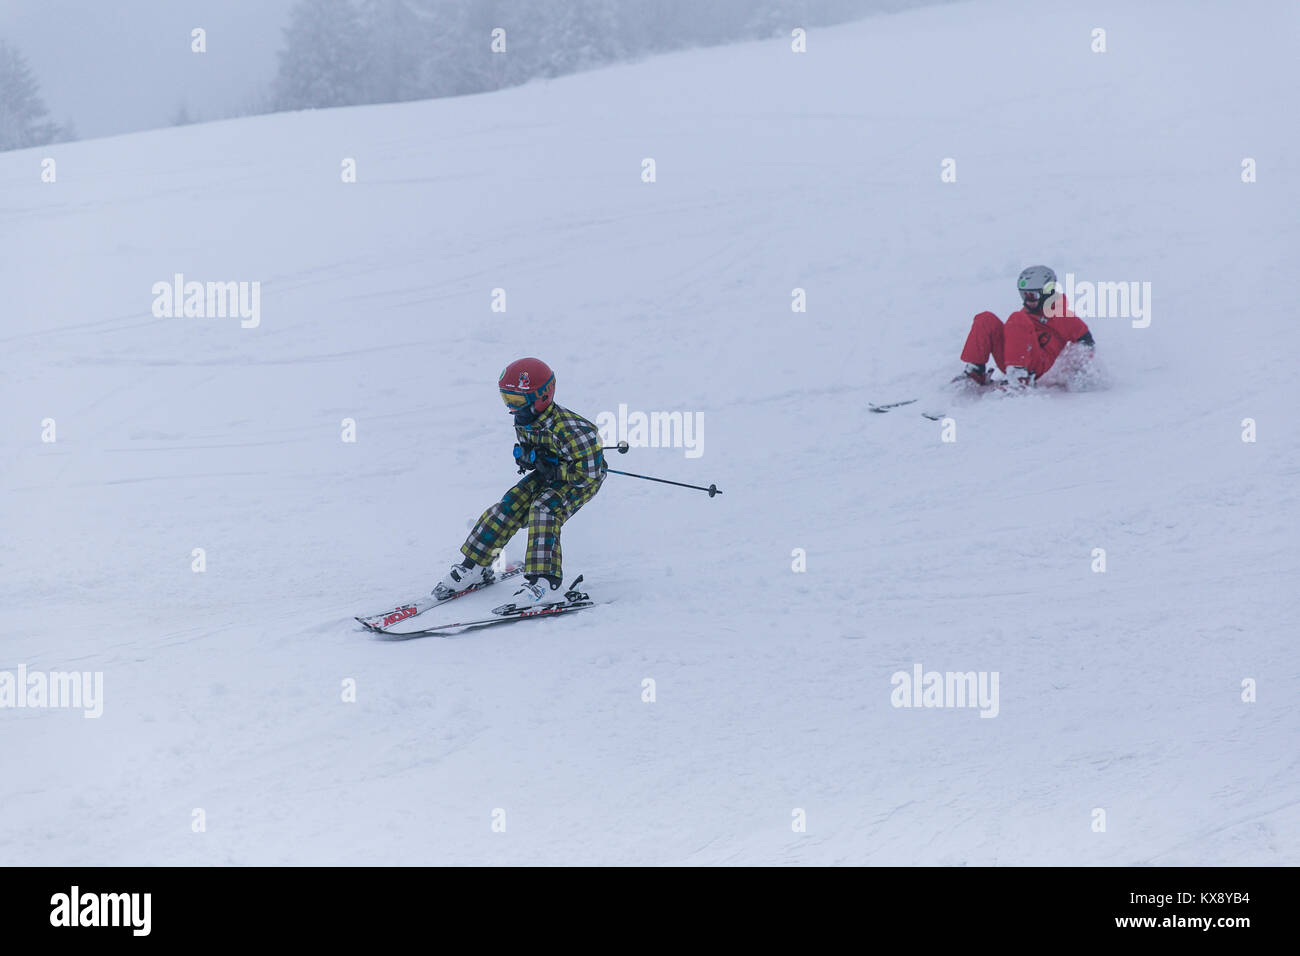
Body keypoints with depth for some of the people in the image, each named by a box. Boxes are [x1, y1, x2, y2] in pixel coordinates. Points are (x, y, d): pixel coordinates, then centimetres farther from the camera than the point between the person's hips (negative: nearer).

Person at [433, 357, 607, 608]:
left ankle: (543, 579, -28)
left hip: (584, 479, -8)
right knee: (511, 504, -6)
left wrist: (551, 468, -29)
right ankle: (474, 565, 5)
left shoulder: (568, 428, -34)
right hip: (550, 473, 8)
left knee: (544, 509, -29)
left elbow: (587, 474, -30)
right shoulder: (524, 421, -10)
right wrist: (525, 456, -11)